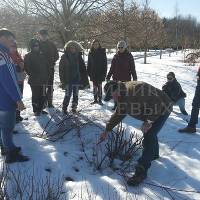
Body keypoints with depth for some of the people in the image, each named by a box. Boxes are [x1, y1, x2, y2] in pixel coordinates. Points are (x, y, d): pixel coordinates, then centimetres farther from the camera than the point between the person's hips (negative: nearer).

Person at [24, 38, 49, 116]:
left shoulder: (42, 55, 12)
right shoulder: (28, 56, -3)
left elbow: (46, 66, 13)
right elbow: (27, 68, -8)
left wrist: (46, 76, 4)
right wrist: (33, 75, -12)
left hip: (43, 80, 5)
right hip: (34, 80, -5)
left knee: (43, 95, 9)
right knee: (35, 95, 1)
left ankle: (40, 109, 24)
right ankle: (36, 110, 13)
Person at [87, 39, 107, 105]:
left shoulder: (102, 52, -1)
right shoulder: (91, 53, 6)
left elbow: (105, 63, -2)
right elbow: (89, 63, 10)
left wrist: (104, 72, -8)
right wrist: (89, 72, 5)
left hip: (100, 72, -3)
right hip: (93, 73, 3)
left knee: (99, 86, 0)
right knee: (94, 86, 8)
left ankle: (100, 99, 7)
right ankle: (95, 99, 16)